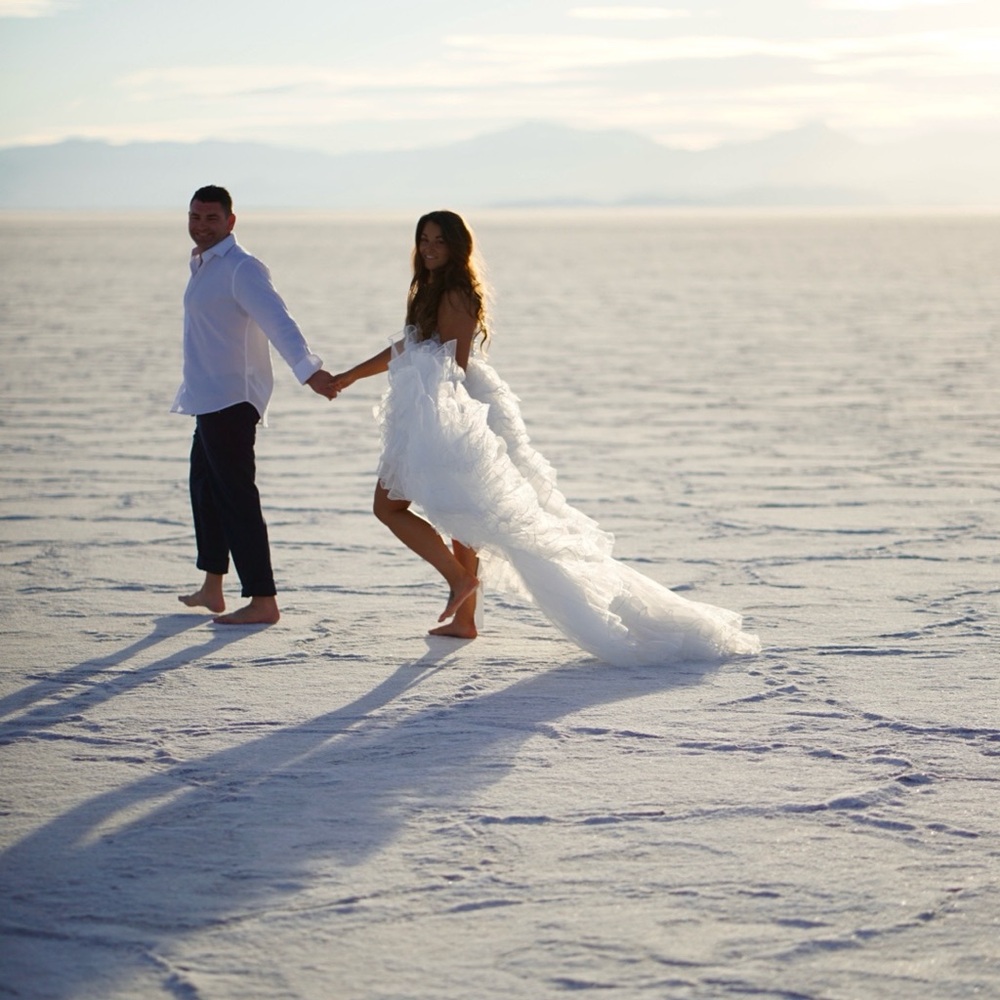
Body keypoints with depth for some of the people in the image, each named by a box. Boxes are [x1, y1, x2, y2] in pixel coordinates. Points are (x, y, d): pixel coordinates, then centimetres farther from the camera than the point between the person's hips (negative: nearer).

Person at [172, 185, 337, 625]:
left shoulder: (241, 269, -16)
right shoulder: (202, 265, 15)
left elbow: (277, 320, -29)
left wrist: (307, 368, -43)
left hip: (232, 400, -11)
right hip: (208, 399, 11)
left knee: (236, 498, -10)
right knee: (205, 487, 19)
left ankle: (263, 601, -9)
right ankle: (212, 589, 31)